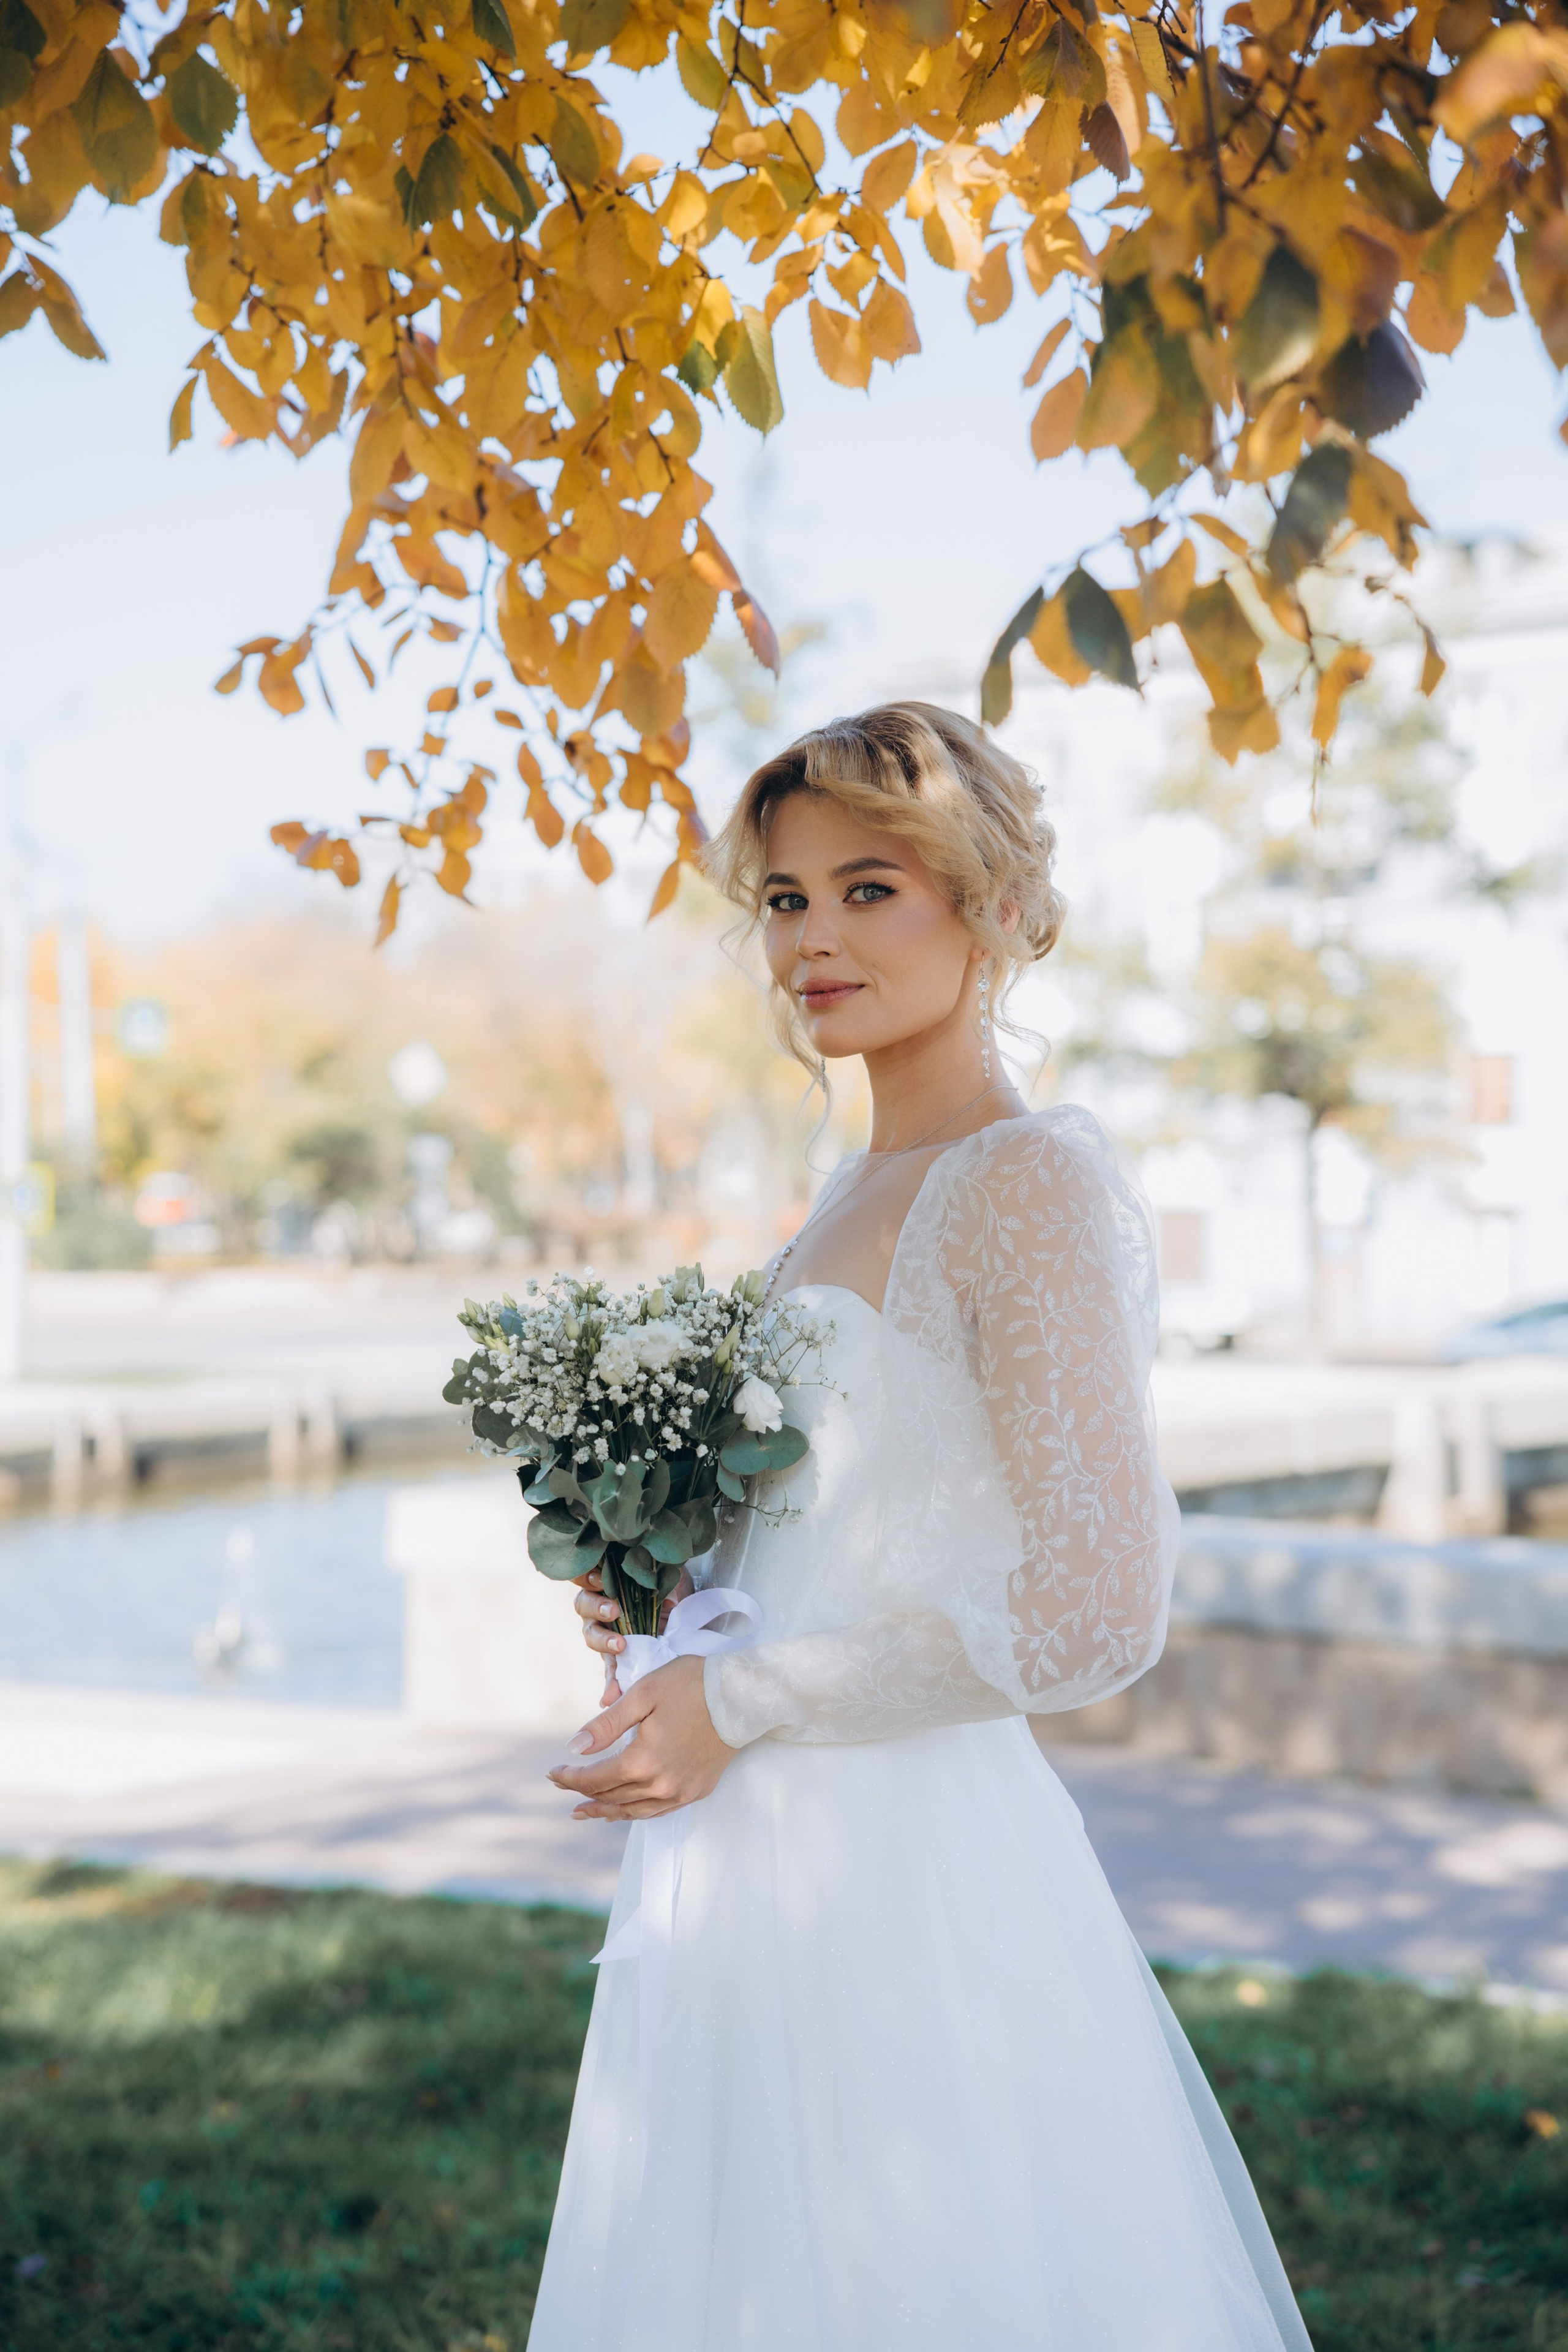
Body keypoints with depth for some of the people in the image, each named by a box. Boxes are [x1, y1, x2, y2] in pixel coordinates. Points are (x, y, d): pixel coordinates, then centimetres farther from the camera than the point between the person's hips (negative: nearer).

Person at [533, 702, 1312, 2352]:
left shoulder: (1035, 1178, -14)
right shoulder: (856, 1191, 12)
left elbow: (1100, 1607, -21)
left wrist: (744, 1701, -16)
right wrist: (670, 1592, 5)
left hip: (902, 1879, -9)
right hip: (772, 1873, 9)